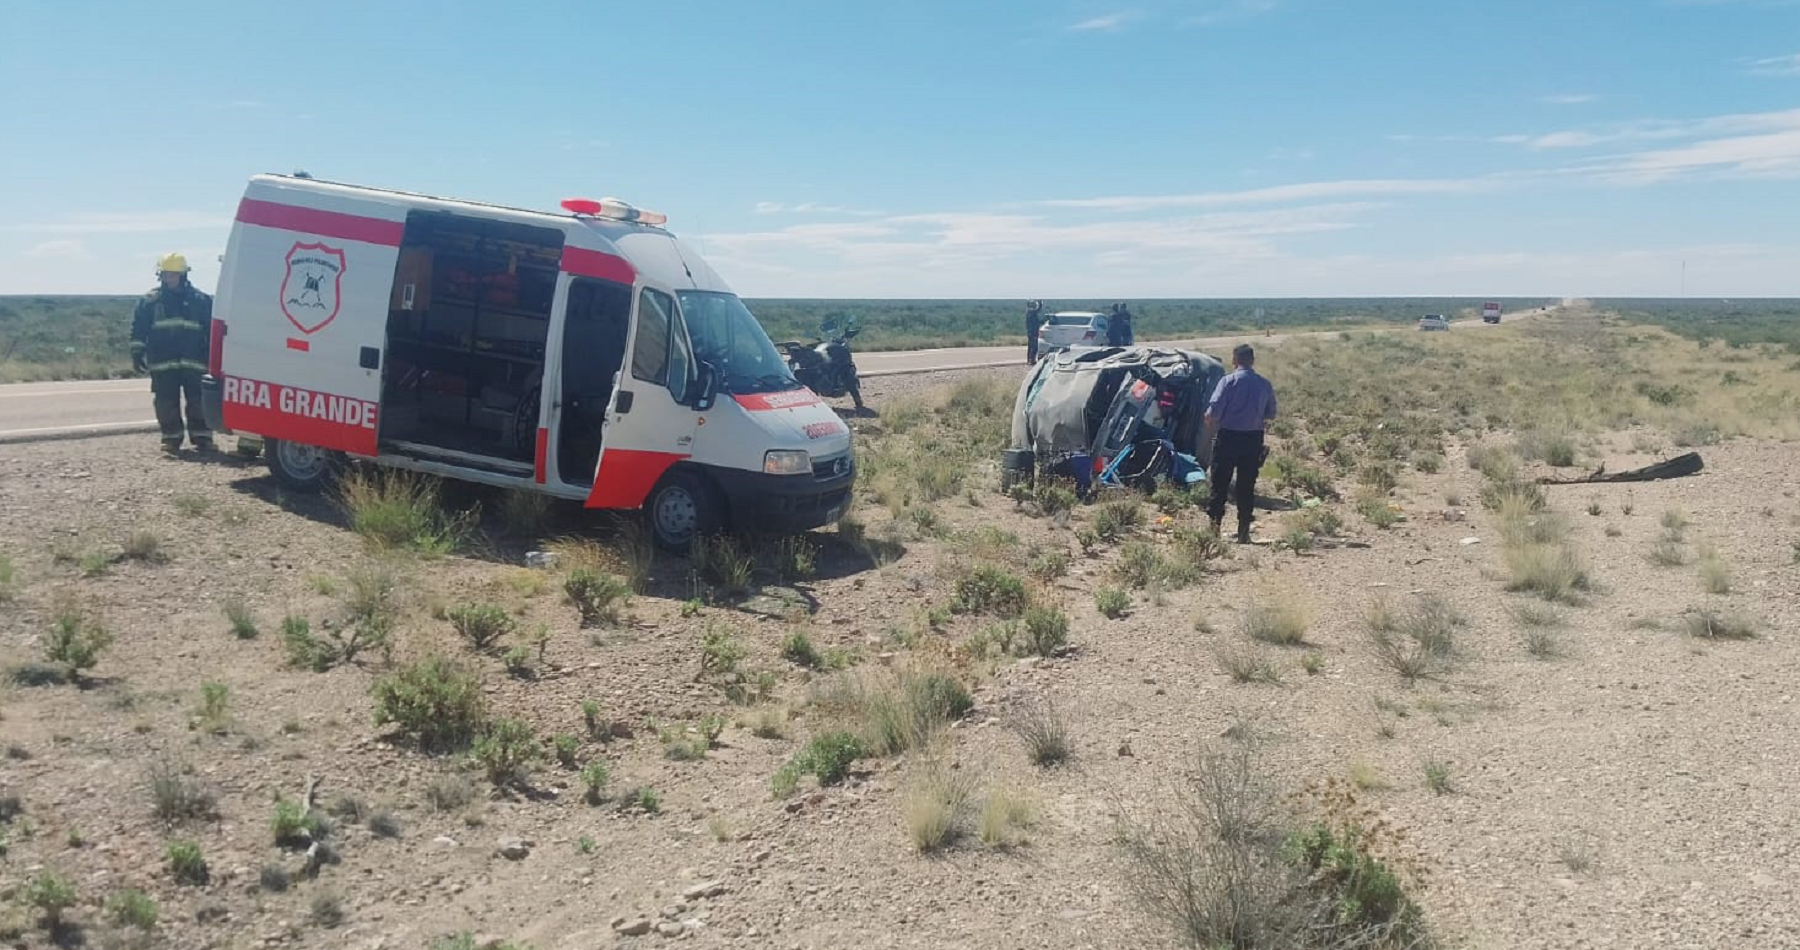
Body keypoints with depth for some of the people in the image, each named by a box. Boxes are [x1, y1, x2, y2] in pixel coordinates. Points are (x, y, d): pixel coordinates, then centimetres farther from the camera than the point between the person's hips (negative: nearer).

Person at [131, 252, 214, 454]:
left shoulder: (200, 300, 6)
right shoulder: (150, 301, 7)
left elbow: (211, 330, 10)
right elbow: (138, 329, 9)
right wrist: (137, 354, 2)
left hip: (193, 362, -1)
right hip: (162, 364, 1)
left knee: (198, 402, -2)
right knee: (166, 403, 2)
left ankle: (202, 437, 6)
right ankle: (171, 438, 11)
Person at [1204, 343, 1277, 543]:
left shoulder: (1229, 381, -10)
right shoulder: (1264, 384, 4)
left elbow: (1213, 412, -16)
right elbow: (1271, 414, 13)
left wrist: (1212, 423, 4)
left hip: (1228, 437, -3)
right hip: (1253, 439, 3)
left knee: (1220, 483, 5)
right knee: (1247, 485, 8)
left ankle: (1214, 525, 3)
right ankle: (1244, 532, 9)